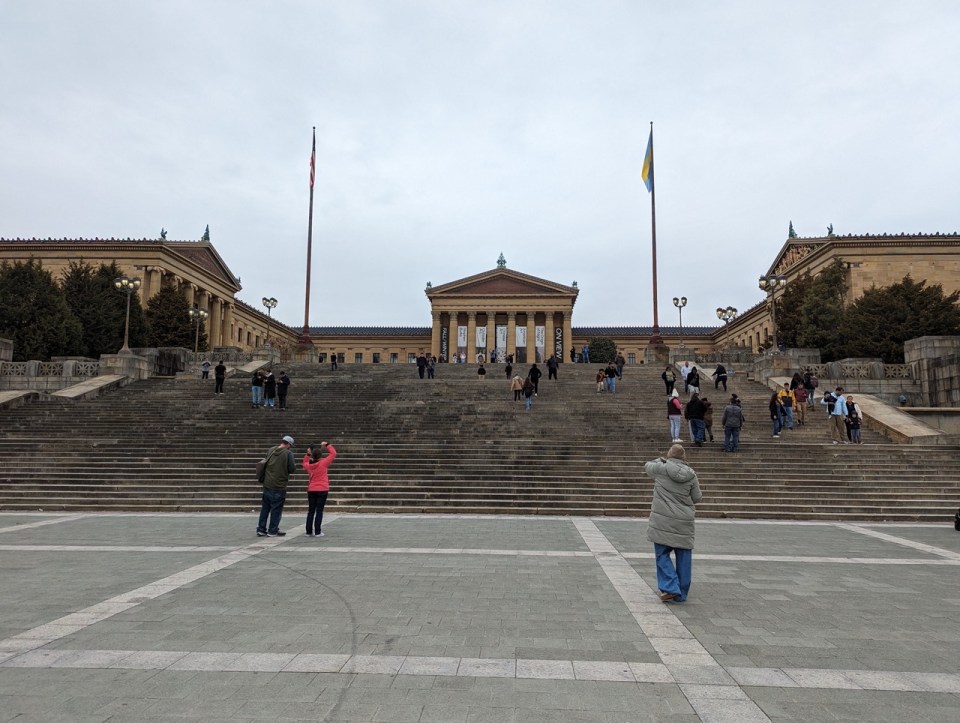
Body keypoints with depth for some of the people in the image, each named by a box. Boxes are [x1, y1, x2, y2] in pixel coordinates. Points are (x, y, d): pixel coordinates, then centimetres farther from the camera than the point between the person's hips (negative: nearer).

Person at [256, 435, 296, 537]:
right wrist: (295, 466, 7)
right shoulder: (288, 453, -12)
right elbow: (291, 469, -13)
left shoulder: (270, 450, 5)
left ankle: (261, 529, 21)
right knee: (276, 509, 4)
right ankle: (272, 531, 9)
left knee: (265, 507, 15)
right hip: (279, 486, -6)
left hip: (267, 484, 6)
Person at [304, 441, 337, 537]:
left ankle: (309, 532, 12)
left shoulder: (309, 465, 1)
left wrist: (307, 455, 19)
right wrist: (327, 445, 0)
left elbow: (304, 464, 27)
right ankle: (317, 532, -1)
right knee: (319, 511, -1)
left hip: (311, 490, 4)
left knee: (311, 511, 10)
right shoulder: (323, 463, -12)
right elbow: (333, 453, -8)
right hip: (322, 490, -4)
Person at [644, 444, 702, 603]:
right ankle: (681, 594, 20)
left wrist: (660, 460, 29)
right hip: (684, 523, 2)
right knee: (683, 558, 12)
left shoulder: (661, 468, -7)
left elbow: (647, 466, 14)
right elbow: (697, 498, 6)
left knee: (662, 556, 9)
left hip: (662, 522, -2)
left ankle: (670, 588, -3)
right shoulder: (691, 475, -1)